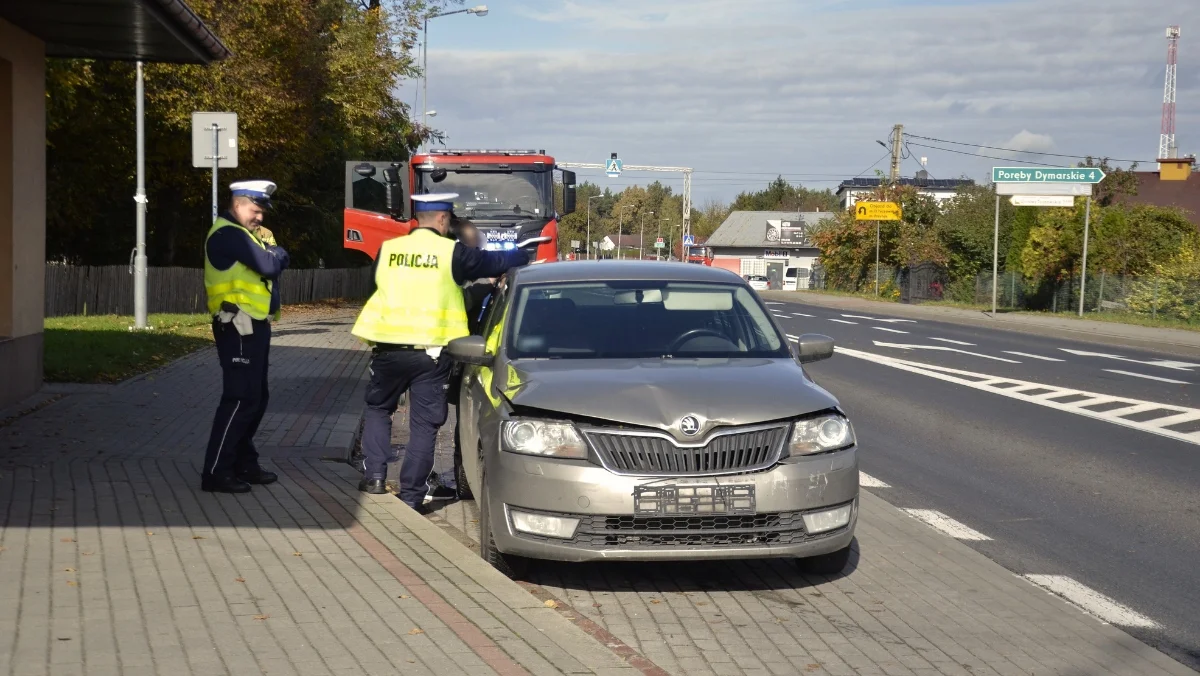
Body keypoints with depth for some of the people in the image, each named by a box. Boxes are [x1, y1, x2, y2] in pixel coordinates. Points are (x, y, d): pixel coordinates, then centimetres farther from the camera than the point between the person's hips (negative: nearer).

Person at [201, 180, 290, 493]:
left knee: (255, 398, 14)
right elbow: (269, 265, -20)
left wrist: (273, 256, -5)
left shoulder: (251, 233, 20)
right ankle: (215, 472, -9)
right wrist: (275, 253, 0)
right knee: (240, 399, -11)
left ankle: (244, 463, 23)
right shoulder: (227, 233, -13)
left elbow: (281, 261, 14)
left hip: (255, 326, 10)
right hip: (238, 328, -10)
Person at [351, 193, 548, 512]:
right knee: (424, 423, 6)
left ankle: (374, 475, 12)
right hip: (430, 351, -3)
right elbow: (495, 262, 0)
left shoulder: (388, 249, 4)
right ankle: (411, 495, 6)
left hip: (387, 348, 3)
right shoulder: (451, 252, -6)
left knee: (378, 408, 23)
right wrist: (524, 251, 20)